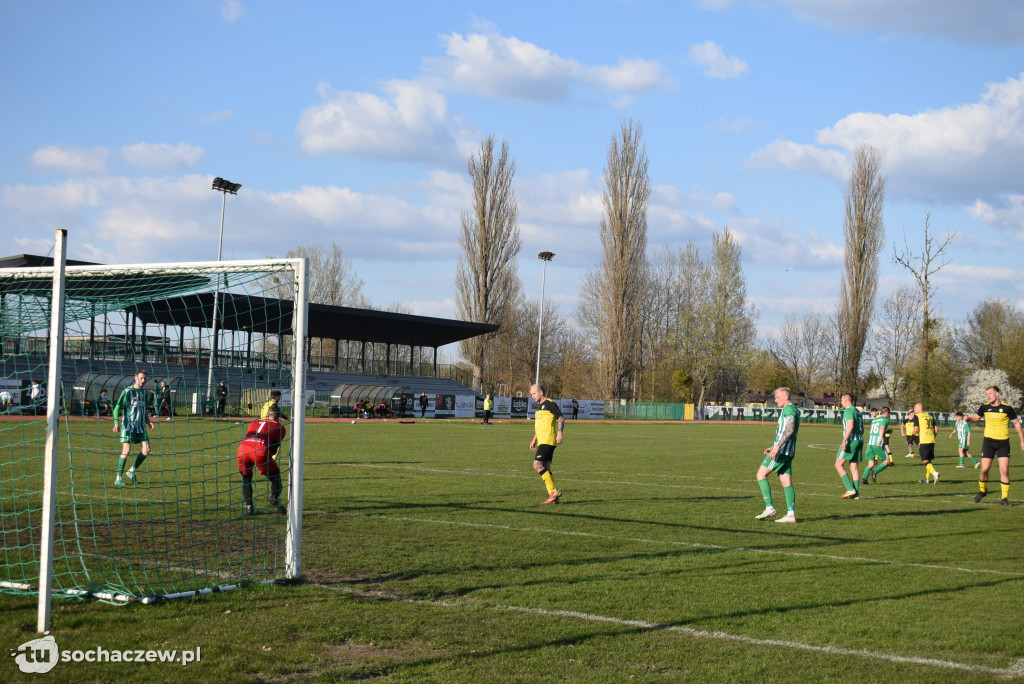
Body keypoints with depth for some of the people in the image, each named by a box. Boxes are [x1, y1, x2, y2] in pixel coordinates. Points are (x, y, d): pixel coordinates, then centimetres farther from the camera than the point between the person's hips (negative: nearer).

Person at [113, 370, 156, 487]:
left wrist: (148, 422, 12)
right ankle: (119, 478, -3)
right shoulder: (127, 391, -7)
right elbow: (117, 408, -9)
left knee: (146, 450, -4)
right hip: (128, 425, -6)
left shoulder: (145, 392, 13)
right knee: (126, 450, -12)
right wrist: (116, 422, -20)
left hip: (141, 426, 6)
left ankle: (132, 471, 15)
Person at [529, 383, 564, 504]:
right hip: (542, 441, 10)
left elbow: (561, 419, -14)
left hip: (548, 441, -10)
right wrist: (534, 439, 28)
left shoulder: (550, 404, -9)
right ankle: (553, 495, 6)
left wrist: (559, 433, -24)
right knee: (545, 468, 6)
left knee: (537, 464, -15)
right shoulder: (539, 406, 20)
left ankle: (554, 491, -15)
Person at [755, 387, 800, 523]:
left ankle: (769, 508, -9)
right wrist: (774, 447, 23)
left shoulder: (789, 409, -10)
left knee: (761, 474, -5)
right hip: (788, 452, 10)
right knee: (786, 482, 5)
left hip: (782, 450, -10)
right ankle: (791, 514, 0)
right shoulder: (793, 410, 22)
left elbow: (790, 430, -22)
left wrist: (777, 448, -26)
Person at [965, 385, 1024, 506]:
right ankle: (982, 491, 24)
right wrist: (968, 418, -6)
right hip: (988, 441, 2)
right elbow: (976, 418, 17)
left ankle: (1004, 498, 1)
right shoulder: (985, 407, 1)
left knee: (1004, 470, -9)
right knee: (984, 469, -2)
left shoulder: (1007, 408, -7)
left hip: (1003, 442, -2)